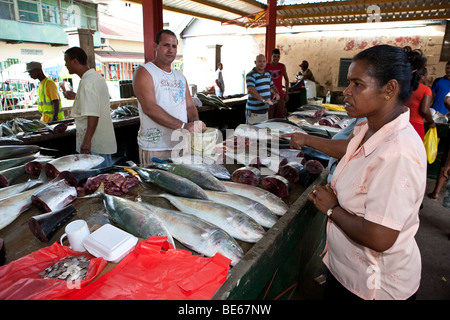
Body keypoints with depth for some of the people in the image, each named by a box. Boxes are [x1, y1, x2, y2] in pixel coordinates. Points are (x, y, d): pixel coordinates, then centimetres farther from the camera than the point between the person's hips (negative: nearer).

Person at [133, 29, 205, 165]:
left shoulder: (180, 76, 18)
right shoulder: (144, 72, -4)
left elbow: (190, 106, 16)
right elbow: (149, 108, -18)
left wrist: (195, 123, -8)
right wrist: (183, 126, -24)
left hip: (181, 145, 6)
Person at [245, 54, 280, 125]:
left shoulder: (267, 74, 15)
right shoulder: (251, 75, -11)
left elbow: (272, 86, 29)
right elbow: (250, 90, -26)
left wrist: (276, 93, 6)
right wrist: (263, 100, -34)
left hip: (265, 110, 8)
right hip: (254, 111, -8)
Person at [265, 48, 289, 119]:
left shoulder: (282, 66, 5)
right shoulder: (266, 67, -2)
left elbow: (286, 79, 15)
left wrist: (286, 93, 10)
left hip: (280, 96, 2)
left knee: (281, 118, 4)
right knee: (269, 118, -1)